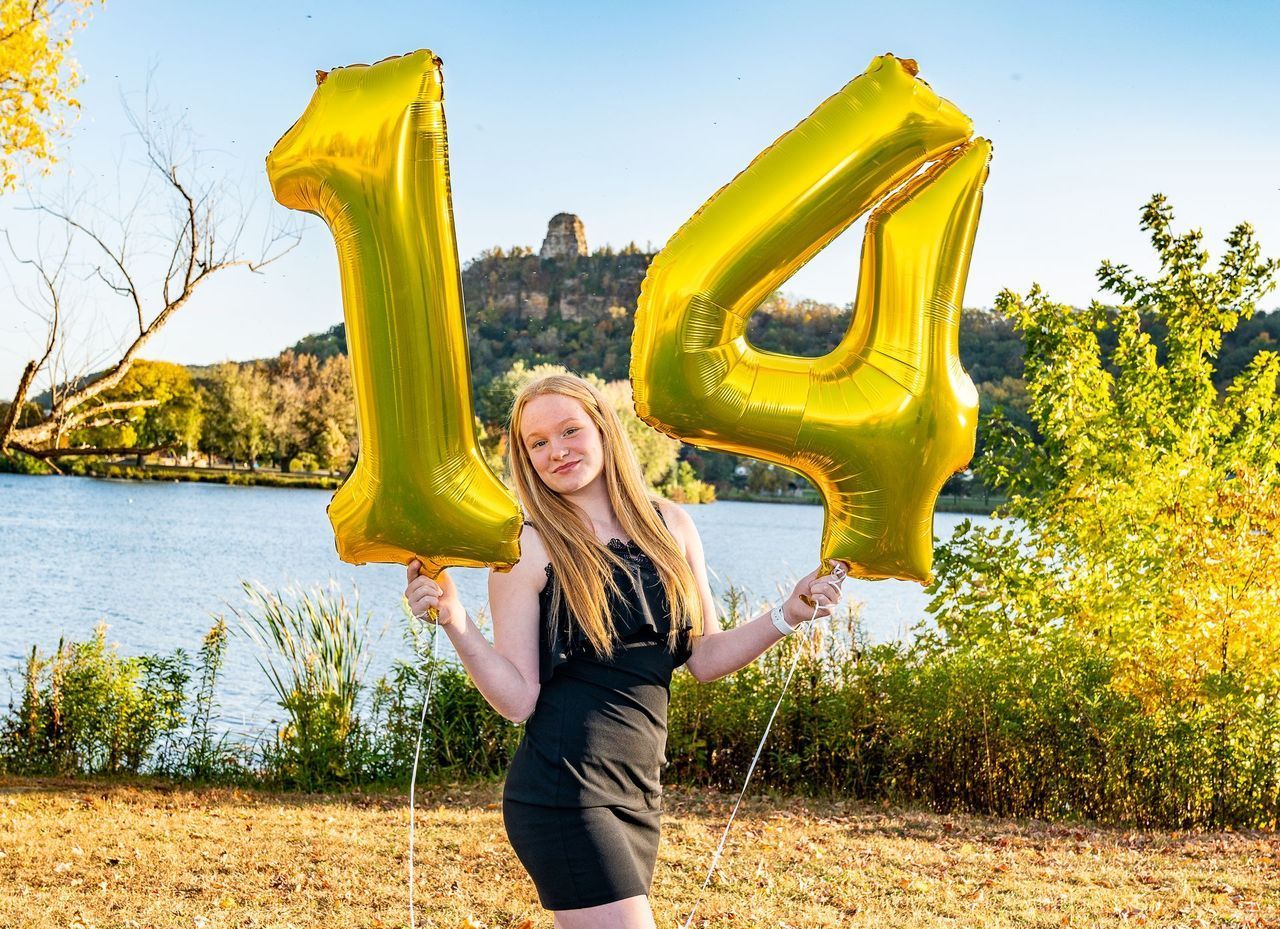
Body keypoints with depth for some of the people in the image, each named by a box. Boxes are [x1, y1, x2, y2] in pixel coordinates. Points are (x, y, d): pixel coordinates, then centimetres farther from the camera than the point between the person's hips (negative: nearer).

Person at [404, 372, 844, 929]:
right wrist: (455, 622, -21)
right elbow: (518, 700, -9)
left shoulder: (670, 526, 9)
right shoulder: (527, 548, -6)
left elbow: (705, 658, 12)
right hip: (565, 791, -6)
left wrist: (788, 615, 1)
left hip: (638, 792, 6)